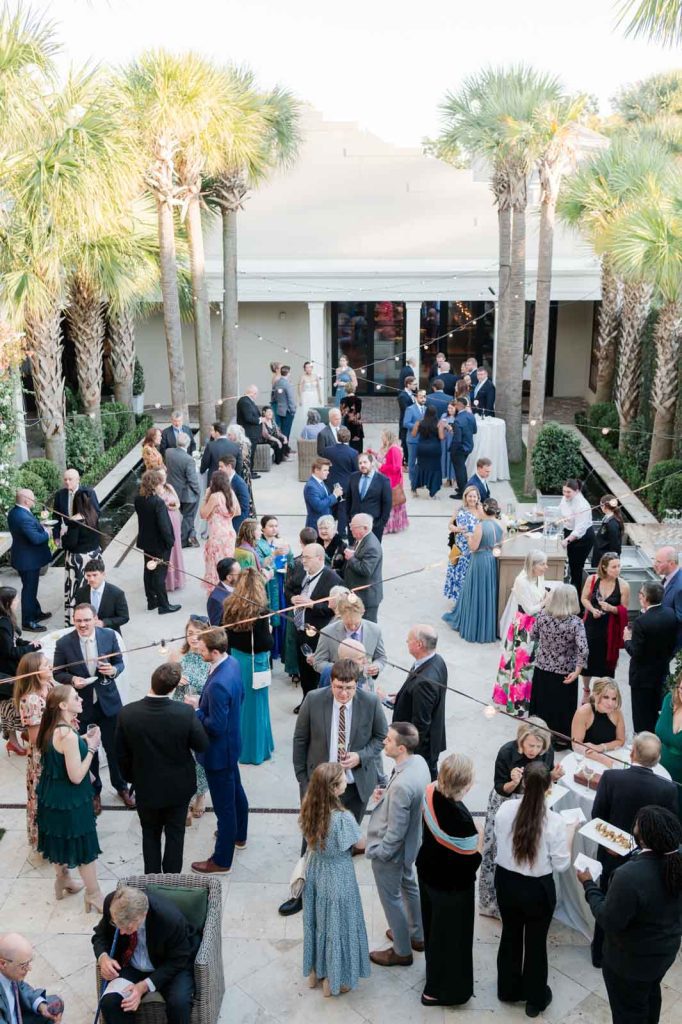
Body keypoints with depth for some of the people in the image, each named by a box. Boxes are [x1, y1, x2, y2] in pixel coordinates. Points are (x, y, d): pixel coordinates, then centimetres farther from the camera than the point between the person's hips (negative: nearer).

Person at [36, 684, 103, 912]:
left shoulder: (53, 729, -2)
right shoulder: (67, 735, -31)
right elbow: (76, 776, -27)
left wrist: (83, 741, 4)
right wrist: (91, 747, -20)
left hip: (52, 796, 9)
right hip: (69, 800, -9)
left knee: (61, 839, 27)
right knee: (85, 846, 7)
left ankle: (62, 880, 46)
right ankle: (93, 895, 21)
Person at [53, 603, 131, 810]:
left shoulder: (109, 635, -9)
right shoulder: (64, 643, -13)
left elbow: (120, 662, 2)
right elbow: (57, 672, -3)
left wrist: (113, 670, -21)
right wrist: (72, 679, -23)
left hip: (108, 701, 1)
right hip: (81, 705, -1)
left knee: (114, 748, 14)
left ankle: (121, 787, 37)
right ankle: (93, 791, 36)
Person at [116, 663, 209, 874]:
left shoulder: (127, 714, -21)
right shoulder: (186, 712, -27)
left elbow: (121, 754, -8)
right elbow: (202, 745, -11)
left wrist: (132, 778, 10)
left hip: (145, 788, 1)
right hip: (178, 787, -1)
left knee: (150, 835, 23)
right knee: (175, 834, 19)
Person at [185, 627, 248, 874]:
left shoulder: (218, 684, -35)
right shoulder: (232, 663, -6)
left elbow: (215, 726, -29)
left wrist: (197, 708, -15)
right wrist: (204, 701, 2)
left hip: (219, 751, -10)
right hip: (232, 742, 10)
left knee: (224, 804, 6)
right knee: (235, 790, 28)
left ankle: (222, 861, 23)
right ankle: (238, 835, 50)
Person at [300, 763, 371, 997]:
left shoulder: (309, 810, -14)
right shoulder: (343, 818, -33)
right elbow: (359, 845, -15)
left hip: (315, 872, 6)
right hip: (338, 878, -6)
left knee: (317, 922, 25)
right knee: (336, 926, 16)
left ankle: (315, 972, 44)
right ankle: (332, 981, 35)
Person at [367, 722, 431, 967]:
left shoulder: (401, 785, -39)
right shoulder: (419, 761, -12)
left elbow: (395, 832, -29)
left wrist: (378, 853, -13)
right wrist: (386, 794, -4)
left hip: (391, 849, -8)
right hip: (409, 845, 9)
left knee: (391, 898, 14)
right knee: (409, 886, 28)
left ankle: (402, 951, 35)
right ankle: (417, 935, 50)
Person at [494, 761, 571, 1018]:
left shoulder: (505, 809, -14)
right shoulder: (554, 821, -23)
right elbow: (561, 864, -13)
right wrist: (570, 835, 0)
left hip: (505, 881, 3)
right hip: (537, 888, -3)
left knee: (510, 934, 24)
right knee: (535, 941, 18)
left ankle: (508, 989, 43)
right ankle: (535, 999, 37)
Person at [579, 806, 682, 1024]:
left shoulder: (629, 876, -40)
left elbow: (609, 921, -27)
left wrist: (589, 886, -16)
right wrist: (629, 856, 4)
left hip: (632, 960, -6)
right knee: (651, 994, 33)